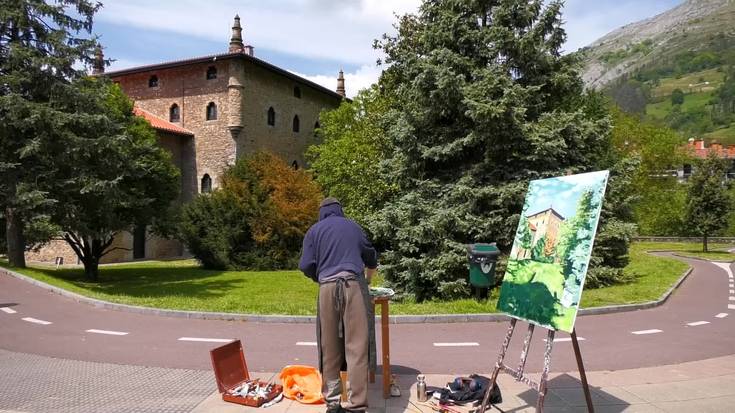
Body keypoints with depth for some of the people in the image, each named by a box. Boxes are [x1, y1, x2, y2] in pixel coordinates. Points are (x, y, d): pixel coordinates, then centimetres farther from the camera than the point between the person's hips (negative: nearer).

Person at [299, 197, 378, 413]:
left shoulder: (314, 230, 14)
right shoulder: (353, 226, 18)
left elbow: (306, 266, 5)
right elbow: (371, 257, 28)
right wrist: (367, 280, 46)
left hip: (327, 288, 1)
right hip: (353, 285, 0)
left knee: (330, 349, 8)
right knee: (356, 347, -4)